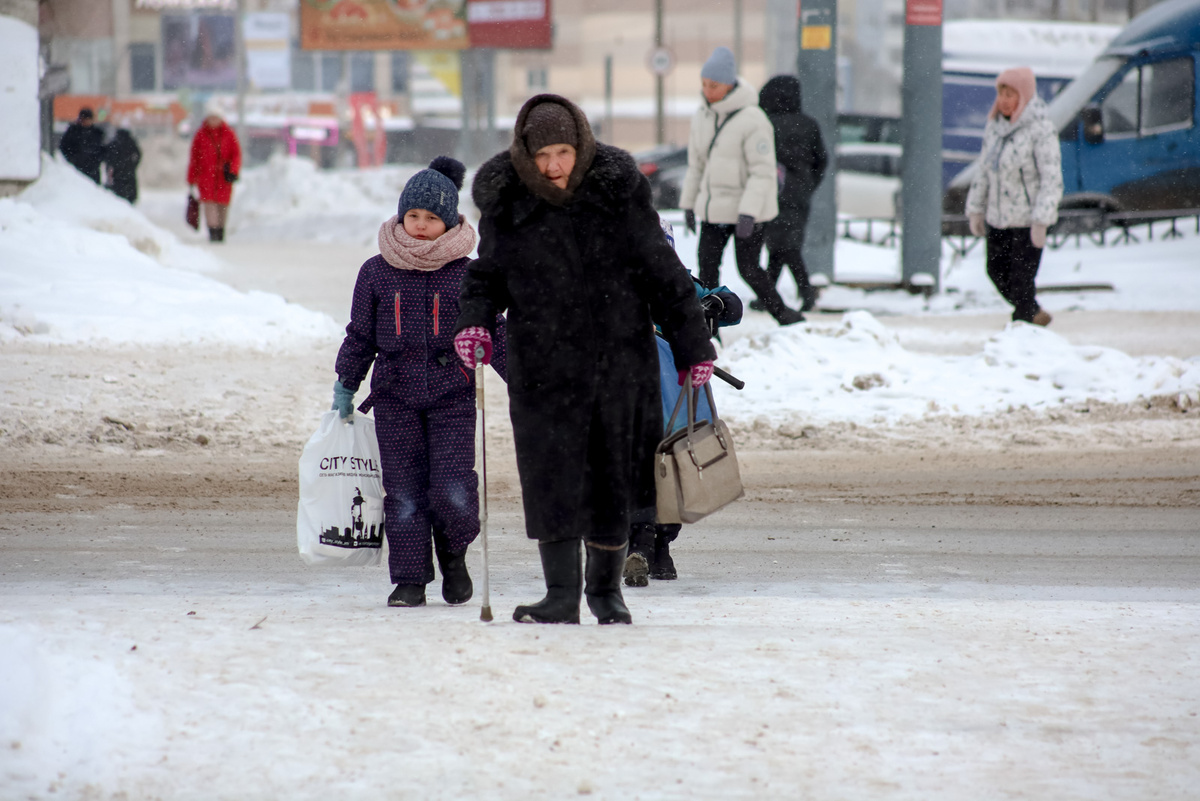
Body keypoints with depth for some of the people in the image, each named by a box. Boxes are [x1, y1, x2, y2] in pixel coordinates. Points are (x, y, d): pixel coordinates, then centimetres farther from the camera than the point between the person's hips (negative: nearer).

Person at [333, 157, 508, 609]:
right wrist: (345, 387, 12)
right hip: (395, 394, 2)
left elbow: (492, 333, 8)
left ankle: (453, 555, 16)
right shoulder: (376, 273, 6)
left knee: (453, 487, -12)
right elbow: (360, 336, 14)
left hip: (453, 394, -1)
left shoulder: (466, 274, 3)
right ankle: (410, 580, 7)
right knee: (403, 489, 0)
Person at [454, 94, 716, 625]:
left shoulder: (618, 191, -5)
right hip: (543, 368, 0)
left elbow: (661, 272, 2)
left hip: (619, 360, 0)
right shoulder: (505, 204, -2)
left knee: (612, 480, 6)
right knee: (552, 480, -9)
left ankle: (606, 587, 24)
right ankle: (562, 596, -5)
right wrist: (474, 319, -9)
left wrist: (692, 343, 2)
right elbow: (488, 274, 11)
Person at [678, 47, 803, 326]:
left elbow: (762, 172, -17)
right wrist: (688, 203, 16)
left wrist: (748, 213, -23)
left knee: (749, 269, -6)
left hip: (749, 209, -6)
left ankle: (786, 318, 10)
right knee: (707, 265, 1)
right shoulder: (702, 116, 6)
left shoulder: (752, 119, -15)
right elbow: (696, 164, 17)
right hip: (713, 208, 6)